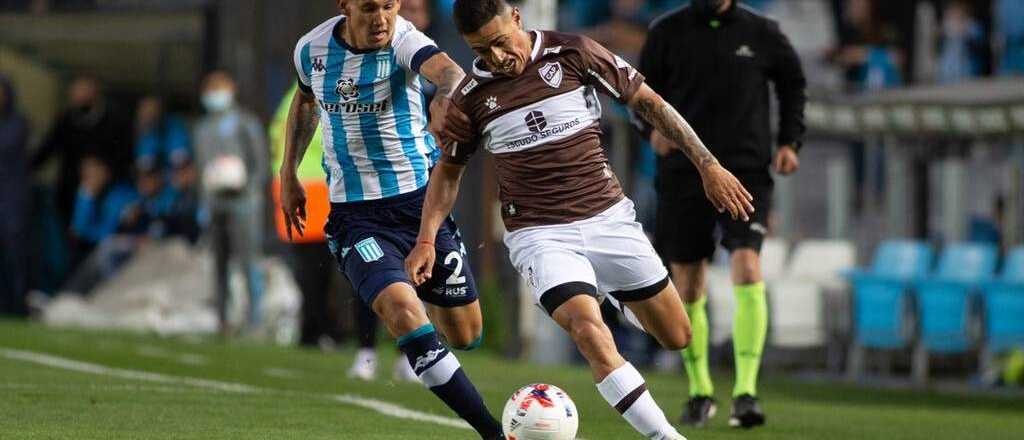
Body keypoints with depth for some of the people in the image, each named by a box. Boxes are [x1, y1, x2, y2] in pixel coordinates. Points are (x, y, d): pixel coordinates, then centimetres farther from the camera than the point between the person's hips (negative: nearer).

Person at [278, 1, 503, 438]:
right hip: (356, 216, 1)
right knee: (403, 312, -25)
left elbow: (448, 71, -38)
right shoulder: (311, 49, -3)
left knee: (466, 335, 7)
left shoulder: (404, 40, -15)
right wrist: (289, 173, 19)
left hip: (421, 200, 0)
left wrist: (446, 96, -60)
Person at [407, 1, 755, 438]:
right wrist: (426, 240, 1)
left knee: (676, 336, 7)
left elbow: (648, 101, 1)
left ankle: (614, 298, 40)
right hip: (539, 235, -2)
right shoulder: (471, 97, -3)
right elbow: (448, 170, 13)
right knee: (590, 334, -27)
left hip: (609, 217, 2)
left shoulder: (573, 54, -6)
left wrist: (708, 165, -1)